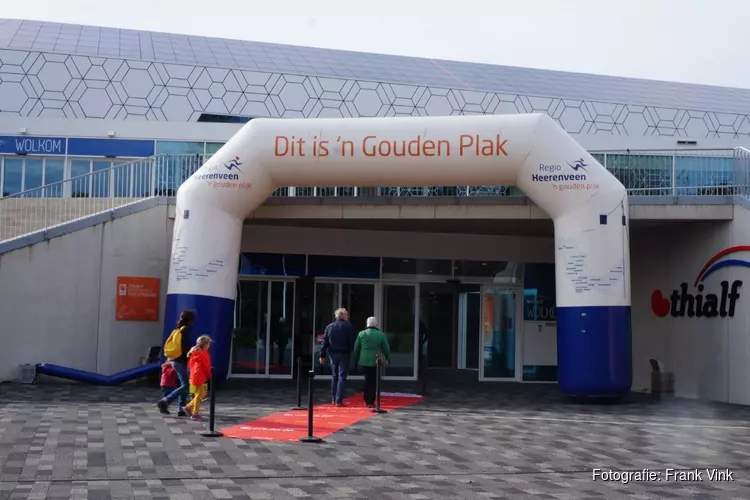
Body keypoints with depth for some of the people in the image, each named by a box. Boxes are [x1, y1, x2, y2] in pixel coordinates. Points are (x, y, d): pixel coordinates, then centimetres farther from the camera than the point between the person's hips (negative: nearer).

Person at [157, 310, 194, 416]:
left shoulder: (178, 330, 13)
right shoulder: (186, 330, -12)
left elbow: (168, 344, 15)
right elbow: (186, 347, -19)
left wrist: (170, 357, 19)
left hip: (174, 359, 9)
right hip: (181, 361, -9)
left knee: (183, 384, 14)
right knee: (185, 385, -6)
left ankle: (182, 409, 13)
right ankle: (165, 401, -13)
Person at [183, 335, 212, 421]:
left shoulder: (194, 352, 12)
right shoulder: (203, 353, -14)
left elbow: (189, 364, 16)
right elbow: (206, 367, -13)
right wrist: (209, 376, 0)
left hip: (194, 376, 9)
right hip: (201, 377, -9)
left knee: (200, 394, 18)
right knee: (199, 395, -1)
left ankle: (188, 407, 17)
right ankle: (195, 414, 2)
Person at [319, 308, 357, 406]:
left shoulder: (329, 327, 7)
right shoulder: (348, 326, -6)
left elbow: (325, 342, 5)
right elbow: (353, 342, -10)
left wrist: (322, 355, 7)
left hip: (333, 354, 4)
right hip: (344, 354, -4)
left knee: (334, 377, 16)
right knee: (342, 377, -2)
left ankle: (333, 399, 21)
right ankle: (339, 400, -7)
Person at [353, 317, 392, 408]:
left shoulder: (361, 334, 1)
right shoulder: (381, 335, -3)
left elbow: (356, 349, 4)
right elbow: (386, 349, 0)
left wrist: (355, 361, 13)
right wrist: (388, 360, 13)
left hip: (364, 361, 2)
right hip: (376, 362, -2)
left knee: (367, 380, 15)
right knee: (373, 381, 4)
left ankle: (367, 400, 18)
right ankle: (371, 402, 4)